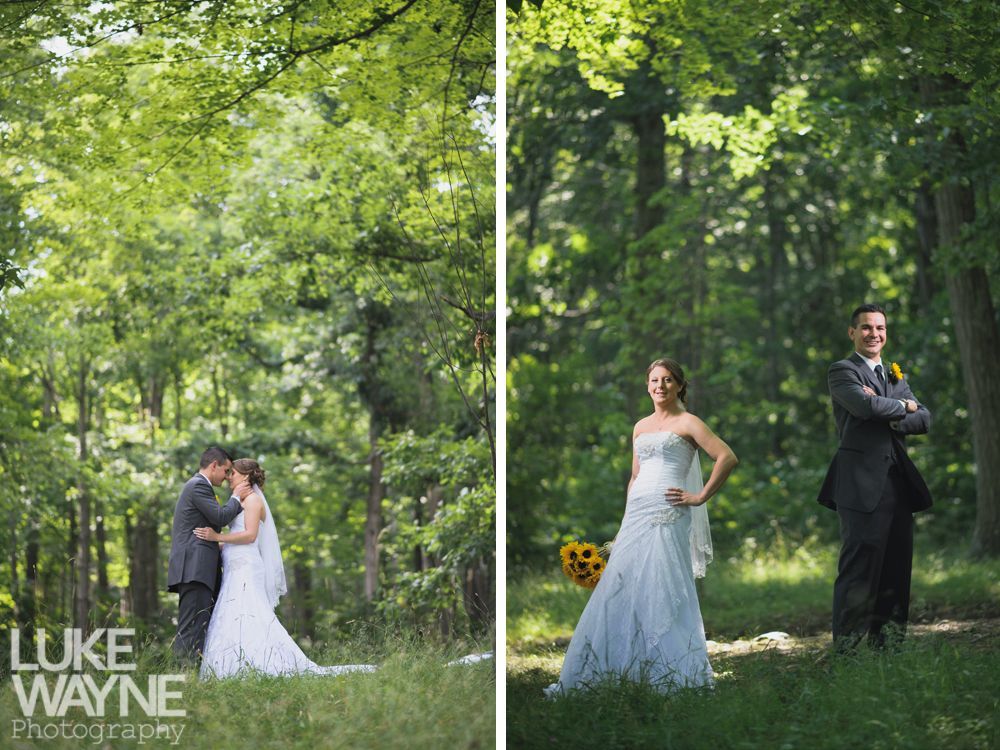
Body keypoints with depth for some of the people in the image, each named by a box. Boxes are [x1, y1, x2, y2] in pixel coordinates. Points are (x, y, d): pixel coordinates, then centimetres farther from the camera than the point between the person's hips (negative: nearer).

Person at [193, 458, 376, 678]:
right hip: (237, 571, 10)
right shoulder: (243, 501, 23)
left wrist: (217, 536, -18)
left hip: (245, 570, -10)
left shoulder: (252, 499, -5)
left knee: (246, 619, -20)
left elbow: (250, 535, -16)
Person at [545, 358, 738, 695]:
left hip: (667, 515, -7)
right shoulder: (640, 427, 20)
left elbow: (728, 457, -9)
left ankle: (677, 676, -5)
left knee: (662, 591, -10)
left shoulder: (687, 423, 0)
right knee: (618, 590, 3)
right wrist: (624, 524, 19)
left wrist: (700, 497, -10)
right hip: (636, 515, 7)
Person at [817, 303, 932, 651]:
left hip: (898, 485, 7)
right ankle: (846, 649, -6)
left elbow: (923, 419, 10)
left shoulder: (895, 376, 23)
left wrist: (891, 419, -9)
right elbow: (866, 405, -18)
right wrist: (903, 407, -2)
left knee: (896, 568, 6)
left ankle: (888, 645, 11)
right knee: (859, 568, -9)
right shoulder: (842, 371, 1)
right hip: (862, 485, -7)